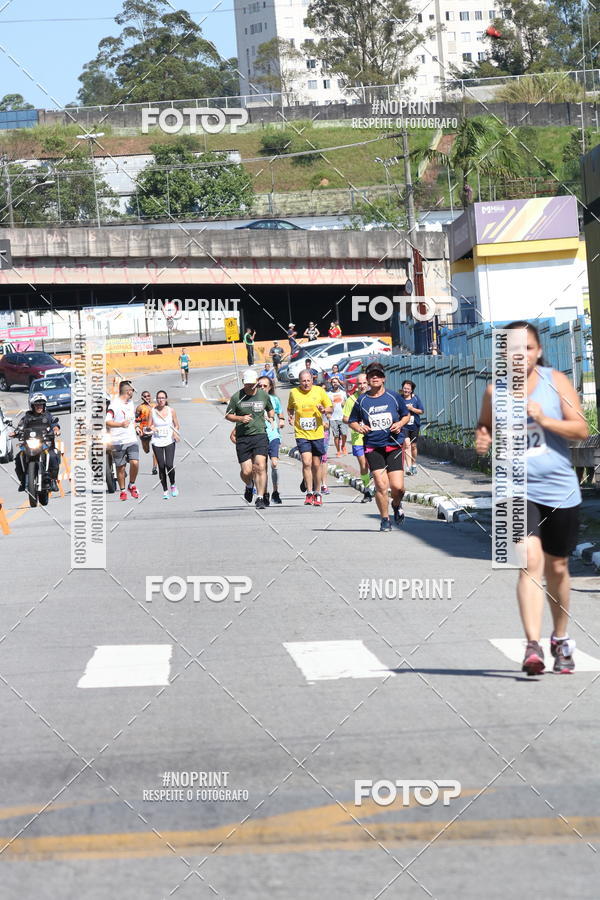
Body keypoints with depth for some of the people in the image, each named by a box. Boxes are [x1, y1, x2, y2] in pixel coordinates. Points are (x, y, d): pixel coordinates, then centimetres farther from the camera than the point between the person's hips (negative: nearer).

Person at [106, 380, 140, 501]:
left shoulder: (130, 402, 15)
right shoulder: (115, 404, -11)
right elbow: (107, 422, -21)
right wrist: (121, 424, -33)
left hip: (132, 440, 5)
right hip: (118, 442, -5)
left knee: (135, 463, -12)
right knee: (121, 467, 2)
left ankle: (132, 485, 9)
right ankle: (122, 491, 19)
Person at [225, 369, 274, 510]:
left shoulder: (264, 395, 8)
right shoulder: (236, 397, -1)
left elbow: (270, 409, 27)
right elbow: (228, 415, 6)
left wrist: (271, 418, 8)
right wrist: (240, 418, -11)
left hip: (260, 435, 1)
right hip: (242, 437, -1)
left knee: (260, 467, -14)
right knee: (246, 471, -2)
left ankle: (260, 498, -9)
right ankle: (249, 486, 33)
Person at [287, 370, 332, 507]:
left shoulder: (319, 391, 1)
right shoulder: (293, 392, 2)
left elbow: (330, 409, 8)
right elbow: (290, 408, 18)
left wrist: (324, 410, -13)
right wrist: (290, 417, -2)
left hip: (317, 434, 1)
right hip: (301, 434, -1)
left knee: (316, 465, 7)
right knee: (306, 462, -14)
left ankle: (317, 493, 20)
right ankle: (309, 493, -6)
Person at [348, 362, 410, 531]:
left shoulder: (394, 397, 4)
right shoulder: (362, 401, 6)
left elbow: (406, 415, 16)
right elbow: (352, 421, 16)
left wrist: (399, 424, -5)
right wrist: (359, 427, -6)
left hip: (394, 446, 0)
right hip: (373, 448, 0)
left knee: (398, 487, -8)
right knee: (381, 485, -10)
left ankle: (397, 505, 27)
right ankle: (385, 519, 8)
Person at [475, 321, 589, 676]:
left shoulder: (556, 381, -1)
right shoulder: (495, 389, 2)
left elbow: (582, 429, -5)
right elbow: (485, 428, 19)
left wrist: (544, 419, -18)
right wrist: (483, 442, -4)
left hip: (560, 490, 1)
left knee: (557, 568, 14)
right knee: (530, 560, -21)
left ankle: (561, 640, 35)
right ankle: (533, 646, -26)